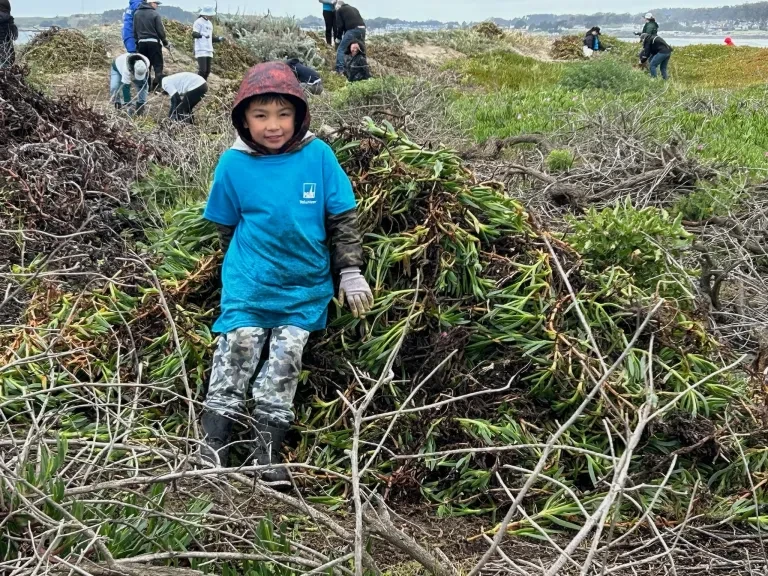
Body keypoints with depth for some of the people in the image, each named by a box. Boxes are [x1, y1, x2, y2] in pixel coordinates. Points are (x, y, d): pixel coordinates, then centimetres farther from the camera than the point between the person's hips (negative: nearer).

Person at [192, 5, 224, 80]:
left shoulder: (210, 23, 20)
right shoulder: (198, 22, -6)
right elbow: (194, 34, -19)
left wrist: (219, 38, 14)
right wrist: (203, 35, -37)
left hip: (209, 51, 8)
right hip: (201, 50, -8)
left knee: (207, 71, 6)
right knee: (202, 70, -16)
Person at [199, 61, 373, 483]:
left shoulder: (318, 155, -9)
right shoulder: (234, 164, -8)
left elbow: (344, 218, -2)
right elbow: (226, 226, 6)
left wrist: (351, 272, -3)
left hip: (305, 288, 1)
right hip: (249, 286, 0)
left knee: (285, 363, 4)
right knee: (236, 355, 1)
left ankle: (267, 447, 15)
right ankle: (213, 444, 12)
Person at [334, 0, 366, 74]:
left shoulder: (339, 10, 13)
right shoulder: (354, 8, 32)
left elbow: (340, 25, 5)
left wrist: (338, 37, 17)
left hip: (352, 29, -6)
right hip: (362, 29, 6)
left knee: (341, 49, -1)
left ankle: (340, 70, -12)